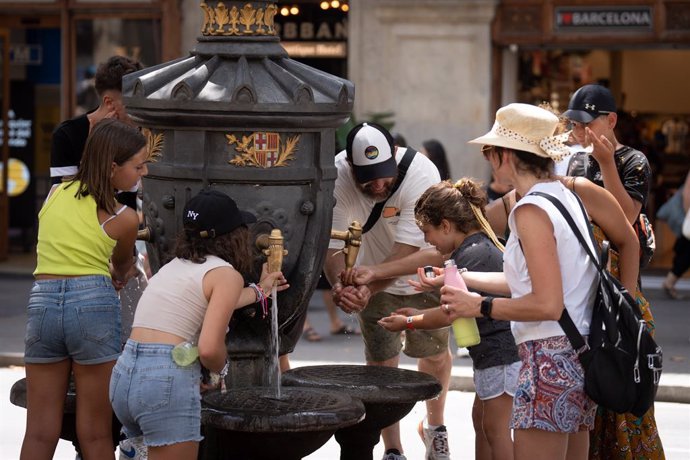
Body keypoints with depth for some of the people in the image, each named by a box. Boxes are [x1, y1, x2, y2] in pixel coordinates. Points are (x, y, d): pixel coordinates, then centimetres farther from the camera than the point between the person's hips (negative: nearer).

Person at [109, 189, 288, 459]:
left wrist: (259, 290, 52)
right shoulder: (227, 274, -4)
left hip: (123, 374, 8)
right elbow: (209, 348, -15)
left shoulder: (175, 265, 20)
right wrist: (220, 371, 6)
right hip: (167, 379, -8)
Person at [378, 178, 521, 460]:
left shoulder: (474, 254, -18)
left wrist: (409, 323, -5)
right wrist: (419, 314, 14)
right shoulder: (478, 247, 14)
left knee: (496, 427, -6)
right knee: (481, 419, 16)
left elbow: (451, 313, -17)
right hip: (492, 352, 11)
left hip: (503, 353, -11)